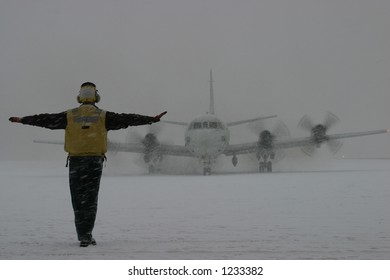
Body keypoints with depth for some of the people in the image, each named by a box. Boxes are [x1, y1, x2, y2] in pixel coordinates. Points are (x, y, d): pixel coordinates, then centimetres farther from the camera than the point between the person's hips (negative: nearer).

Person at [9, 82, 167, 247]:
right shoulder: (103, 116, 2)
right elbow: (126, 119, 1)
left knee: (78, 199, 7)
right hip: (95, 161, -1)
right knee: (90, 199, 4)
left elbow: (46, 120, 9)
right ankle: (86, 235, -3)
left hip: (76, 160, 1)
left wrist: (22, 120, 20)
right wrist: (152, 119, 6)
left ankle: (83, 236, 4)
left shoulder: (70, 116, 5)